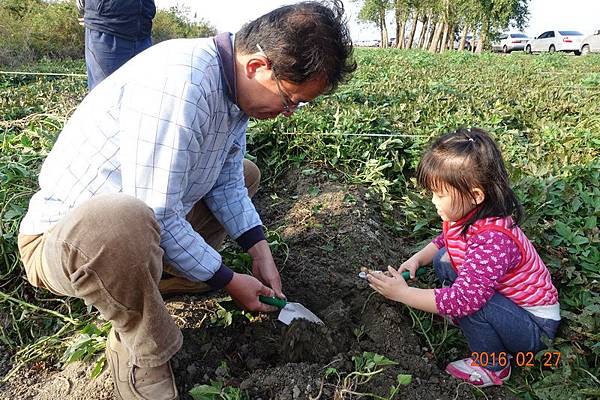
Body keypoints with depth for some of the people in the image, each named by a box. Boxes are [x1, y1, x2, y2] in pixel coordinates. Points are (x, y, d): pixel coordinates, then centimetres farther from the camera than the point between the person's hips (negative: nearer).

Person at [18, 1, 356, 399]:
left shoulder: (237, 84, -4)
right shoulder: (179, 83, -32)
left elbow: (226, 182, 4)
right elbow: (156, 218, -31)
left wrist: (261, 254, -3)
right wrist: (228, 281, -18)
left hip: (156, 221, 9)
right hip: (63, 236, -8)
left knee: (244, 174, 16)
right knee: (127, 222, -42)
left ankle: (159, 274, 5)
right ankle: (143, 355, -10)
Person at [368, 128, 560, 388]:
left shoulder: (493, 240, -36)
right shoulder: (462, 214, -9)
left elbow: (463, 298, -39)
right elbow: (443, 241, 13)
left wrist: (402, 293, -32)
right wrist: (416, 260, -6)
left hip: (537, 330, -8)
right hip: (506, 298, 8)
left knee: (469, 299, -32)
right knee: (443, 261, 0)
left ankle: (492, 366, -6)